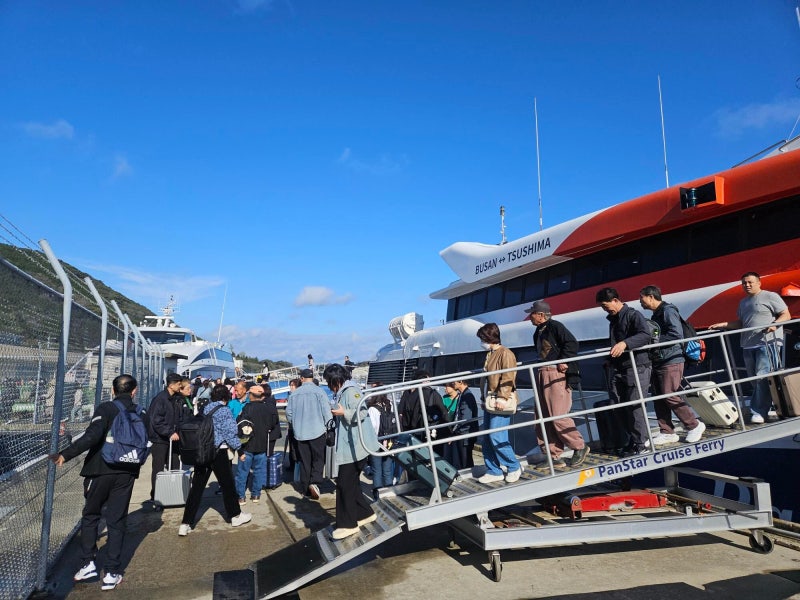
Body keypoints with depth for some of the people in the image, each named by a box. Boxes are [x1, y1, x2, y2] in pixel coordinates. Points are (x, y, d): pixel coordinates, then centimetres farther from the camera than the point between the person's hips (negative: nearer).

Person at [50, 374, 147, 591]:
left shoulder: (105, 408, -9)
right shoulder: (141, 413, 4)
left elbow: (92, 436, -22)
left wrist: (65, 455, -20)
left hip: (101, 470, -3)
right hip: (126, 472, 3)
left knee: (90, 516, 18)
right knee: (116, 520, 8)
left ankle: (88, 563, 19)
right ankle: (112, 573, 9)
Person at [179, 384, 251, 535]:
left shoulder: (206, 409, 8)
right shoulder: (224, 411, -10)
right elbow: (230, 432, -10)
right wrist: (238, 446, 5)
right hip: (218, 451, -5)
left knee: (197, 487, 6)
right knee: (227, 484, 10)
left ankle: (186, 524, 4)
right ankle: (235, 516, 25)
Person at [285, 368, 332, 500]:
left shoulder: (294, 394, 0)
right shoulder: (319, 391, -9)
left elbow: (289, 413, 6)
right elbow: (327, 411, -10)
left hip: (300, 433, 3)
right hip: (317, 431, -3)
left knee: (304, 461, 12)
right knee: (318, 459, 6)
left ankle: (306, 488, 17)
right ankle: (314, 482, -13)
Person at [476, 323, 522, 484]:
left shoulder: (505, 353, -9)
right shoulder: (490, 355, 18)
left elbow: (508, 377, -17)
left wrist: (502, 397, -24)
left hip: (500, 403, -9)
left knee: (496, 437, -12)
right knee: (487, 439, 9)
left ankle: (514, 467, 6)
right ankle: (493, 471, 18)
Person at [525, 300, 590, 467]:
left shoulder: (555, 326, -7)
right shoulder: (538, 332, 20)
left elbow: (572, 343, -16)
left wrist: (564, 361, -19)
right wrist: (541, 367, 11)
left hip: (557, 374, -9)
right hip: (542, 374, 10)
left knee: (558, 416, -10)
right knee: (544, 418, 7)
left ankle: (580, 447, 9)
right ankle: (554, 455, 14)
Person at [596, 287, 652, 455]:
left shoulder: (634, 315, -7)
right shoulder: (612, 320, 19)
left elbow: (645, 335, -23)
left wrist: (625, 343, -35)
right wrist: (610, 360, 27)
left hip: (637, 367, -8)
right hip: (617, 369, 8)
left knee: (634, 406, -6)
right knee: (616, 406, 3)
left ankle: (642, 443, 9)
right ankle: (632, 440, 16)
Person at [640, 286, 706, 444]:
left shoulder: (668, 311, -10)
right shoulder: (656, 314, 18)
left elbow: (677, 334, -20)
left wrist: (656, 340, -16)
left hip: (671, 361, -9)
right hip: (658, 362, 9)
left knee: (670, 396, -8)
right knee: (658, 397, 7)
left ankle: (694, 425, 10)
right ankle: (667, 432, 14)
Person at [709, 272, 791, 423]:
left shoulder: (770, 296, 0)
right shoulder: (743, 302, 21)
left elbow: (786, 315, -2)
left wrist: (774, 324, -20)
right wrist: (723, 325, 16)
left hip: (767, 343, -7)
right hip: (748, 345, 7)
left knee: (763, 377, -12)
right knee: (754, 380, 9)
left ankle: (759, 412, -11)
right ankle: (759, 409, 18)